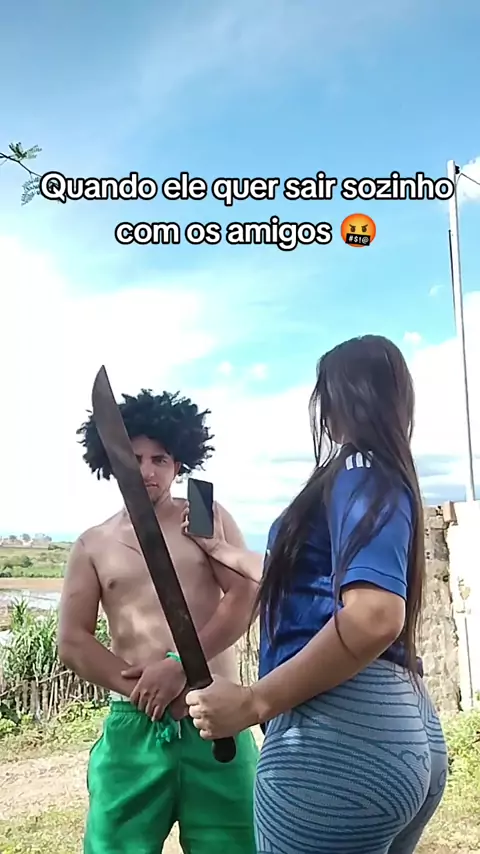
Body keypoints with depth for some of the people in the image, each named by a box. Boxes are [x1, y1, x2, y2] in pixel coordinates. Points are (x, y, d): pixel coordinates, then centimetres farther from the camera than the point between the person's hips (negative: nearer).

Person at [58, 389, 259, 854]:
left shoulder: (208, 518, 6)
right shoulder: (92, 545, 8)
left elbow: (247, 596, -4)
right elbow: (72, 642, 2)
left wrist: (182, 665, -14)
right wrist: (139, 689, -11)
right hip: (133, 725, 1)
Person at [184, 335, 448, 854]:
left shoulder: (359, 470, -11)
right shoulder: (389, 477, 18)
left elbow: (374, 616, -27)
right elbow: (319, 577, 30)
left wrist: (252, 703, -20)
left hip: (338, 729, -10)